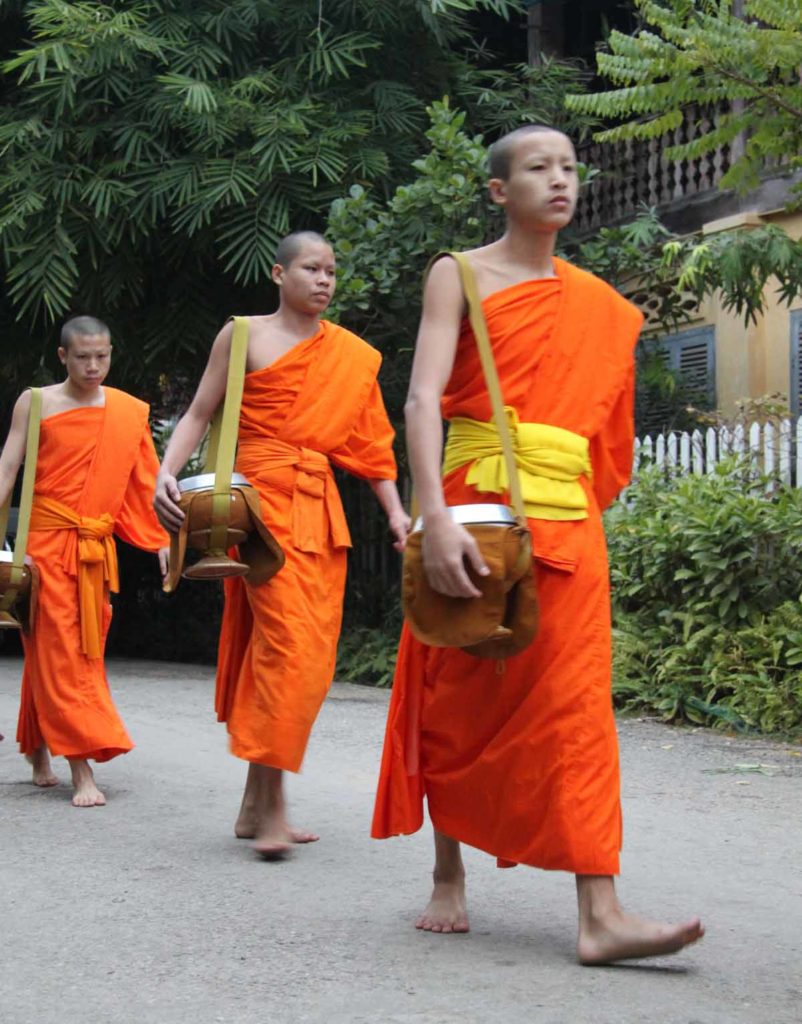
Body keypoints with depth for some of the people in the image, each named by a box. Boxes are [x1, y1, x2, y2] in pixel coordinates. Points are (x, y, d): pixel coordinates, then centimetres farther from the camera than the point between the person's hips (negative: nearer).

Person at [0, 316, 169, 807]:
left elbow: (146, 484, 11)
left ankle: (39, 753, 24)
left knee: (85, 650, 8)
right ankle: (82, 770, -10)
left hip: (96, 547, 4)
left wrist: (163, 541, 6)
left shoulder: (131, 411, 7)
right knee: (58, 651, -7)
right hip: (46, 540, -3)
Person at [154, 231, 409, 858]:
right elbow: (200, 415, 1)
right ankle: (271, 805, -15)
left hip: (320, 507, 5)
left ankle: (256, 806, 9)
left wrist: (395, 511, 6)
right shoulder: (244, 336, 4)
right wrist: (167, 472, -15)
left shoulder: (353, 357, 15)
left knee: (313, 653, 2)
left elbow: (369, 442, 16)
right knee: (287, 640, -18)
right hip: (263, 496, -5)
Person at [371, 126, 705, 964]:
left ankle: (600, 914, -12)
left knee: (575, 703, -5)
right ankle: (448, 882, 20)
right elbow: (422, 401, -11)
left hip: (567, 518, 3)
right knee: (461, 698, 4)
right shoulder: (460, 276, 1)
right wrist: (436, 520, -23)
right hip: (477, 505, -3)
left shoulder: (597, 305, 15)